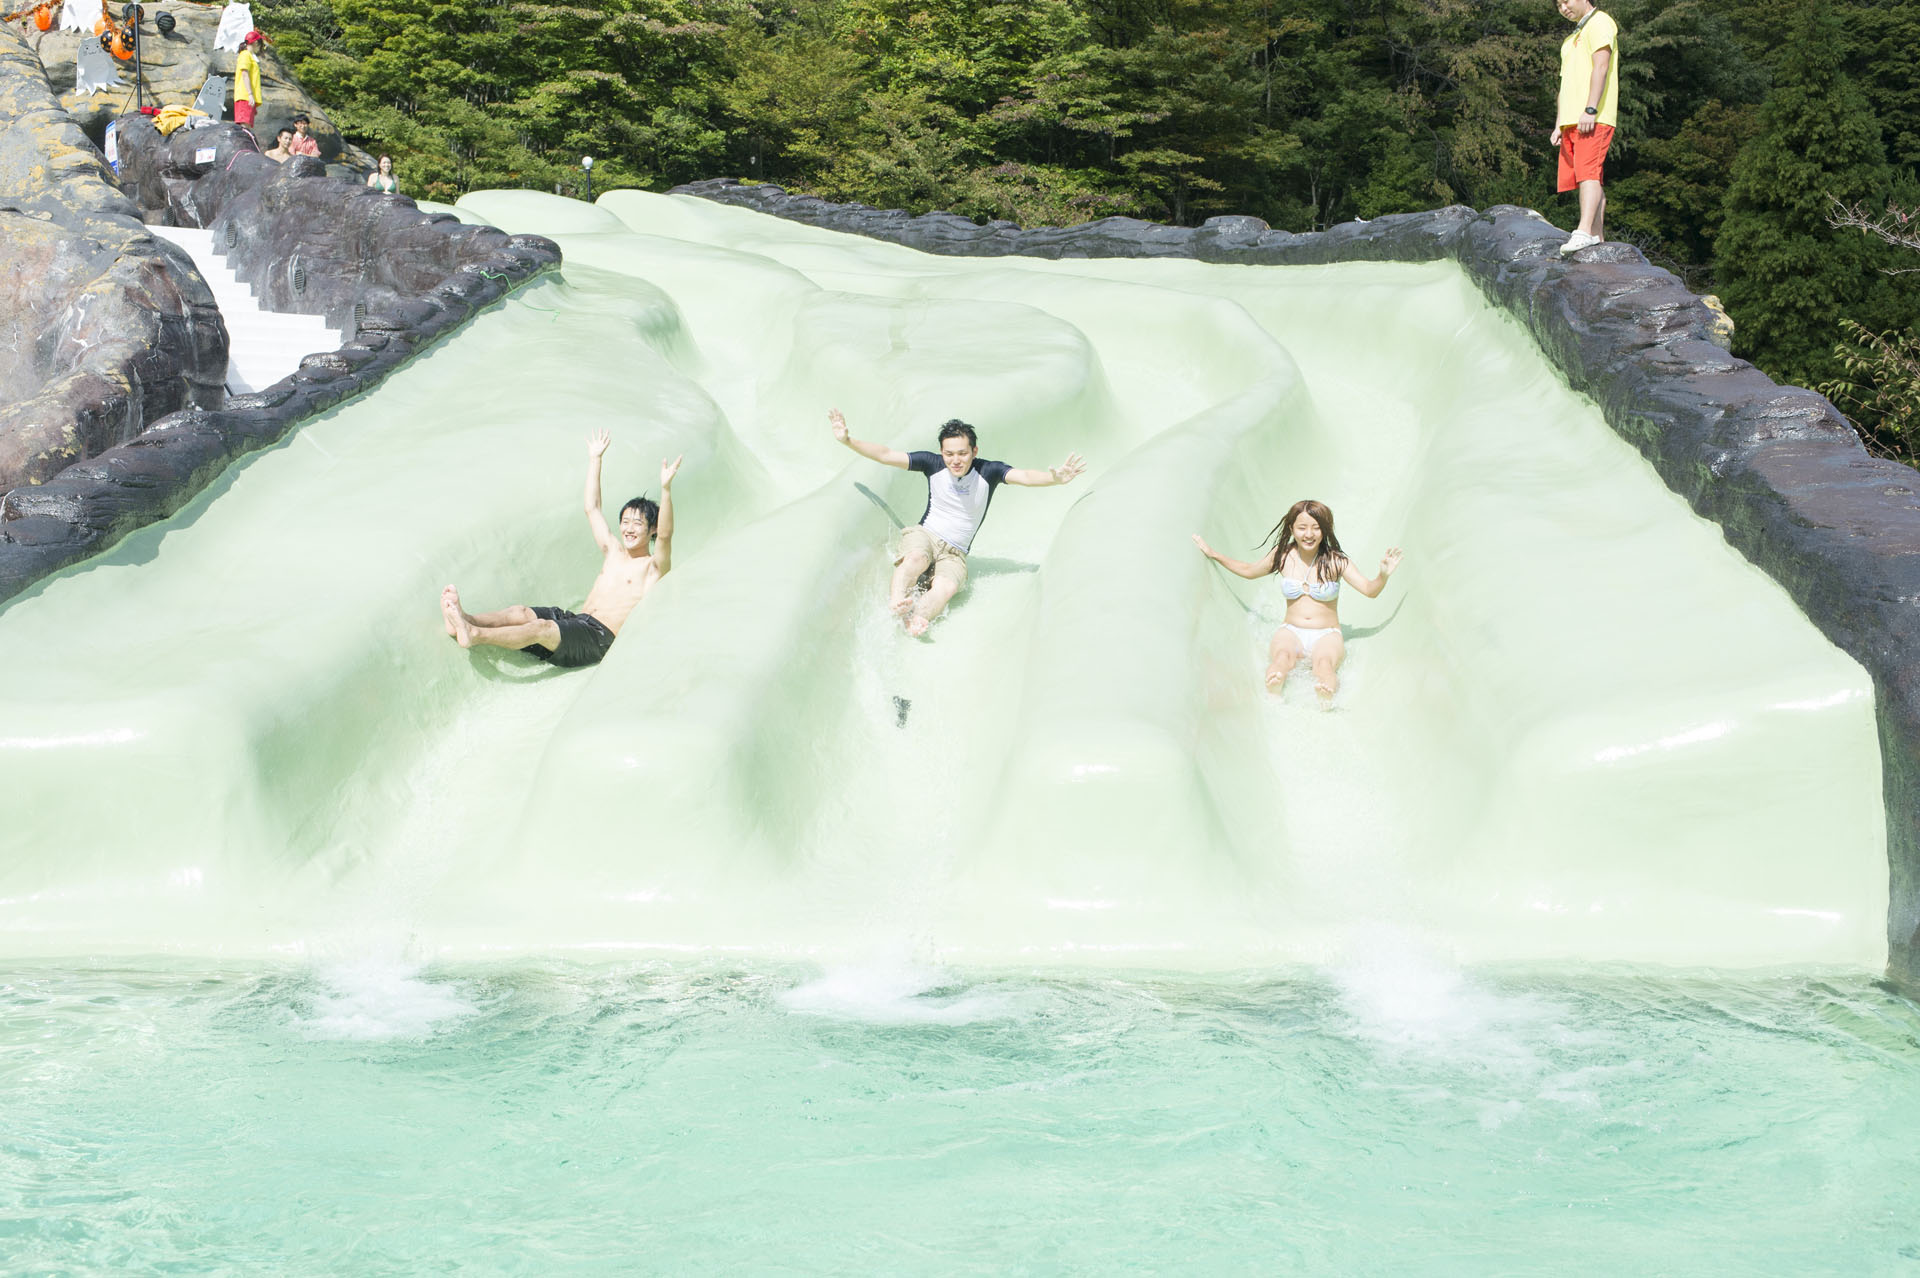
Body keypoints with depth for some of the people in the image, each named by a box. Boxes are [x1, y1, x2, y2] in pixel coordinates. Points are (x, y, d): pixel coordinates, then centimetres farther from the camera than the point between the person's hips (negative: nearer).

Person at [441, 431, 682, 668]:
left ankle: (474, 635, -48)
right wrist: (595, 459, 30)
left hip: (601, 637, -7)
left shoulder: (652, 567, 5)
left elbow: (665, 535, -16)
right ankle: (464, 619, -43)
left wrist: (666, 489, -28)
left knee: (541, 627, -31)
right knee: (522, 612, -20)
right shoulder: (613, 551, 25)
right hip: (576, 621, 7)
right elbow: (592, 509, 30)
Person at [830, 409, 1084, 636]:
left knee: (947, 586, -34)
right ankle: (896, 606, -57)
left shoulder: (988, 472, -5)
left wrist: (1054, 478, -41)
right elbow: (886, 455, -3)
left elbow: (1025, 477, -20)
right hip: (924, 534, 0)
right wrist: (847, 440, -13)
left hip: (955, 552, 0)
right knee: (916, 558, -37)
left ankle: (916, 620, -59)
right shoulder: (934, 464, -2)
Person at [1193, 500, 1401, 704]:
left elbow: (1369, 590, -5)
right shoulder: (1283, 556, 7)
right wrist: (1213, 555, 19)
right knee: (1283, 656, -37)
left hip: (1326, 636, -1)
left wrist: (1383, 576, -26)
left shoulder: (1335, 561, -1)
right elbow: (1248, 571, 24)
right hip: (1291, 632, 1)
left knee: (1324, 663, -38)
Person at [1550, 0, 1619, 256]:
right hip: (1572, 120, 9)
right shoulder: (1571, 39, 28)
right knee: (1587, 177, 4)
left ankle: (1584, 232, -29)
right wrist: (1558, 125, 18)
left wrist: (1590, 110, -22)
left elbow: (1601, 67, -13)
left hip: (1593, 119, -9)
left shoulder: (1599, 23, -1)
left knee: (1588, 173, -19)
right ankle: (1598, 236, 3)